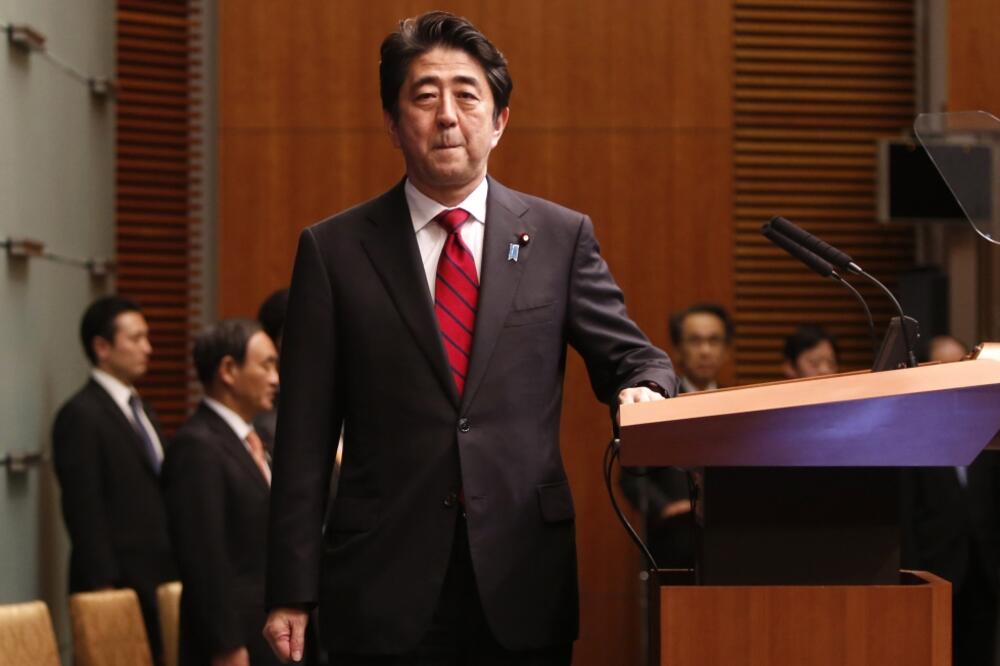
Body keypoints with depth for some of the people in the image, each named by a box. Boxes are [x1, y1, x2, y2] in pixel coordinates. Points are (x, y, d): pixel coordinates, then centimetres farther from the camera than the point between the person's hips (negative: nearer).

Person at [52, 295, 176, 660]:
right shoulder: (81, 415, -9)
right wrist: (103, 587, -16)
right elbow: (84, 511, -13)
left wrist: (174, 572, 15)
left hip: (158, 578, 8)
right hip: (119, 586, -8)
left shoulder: (141, 409, 18)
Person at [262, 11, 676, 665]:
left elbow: (632, 356, 13)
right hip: (385, 590, -1)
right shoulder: (333, 250, 4)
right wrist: (293, 591, -2)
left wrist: (644, 389, -13)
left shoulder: (561, 237, 7)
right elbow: (305, 437, 2)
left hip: (523, 586, 1)